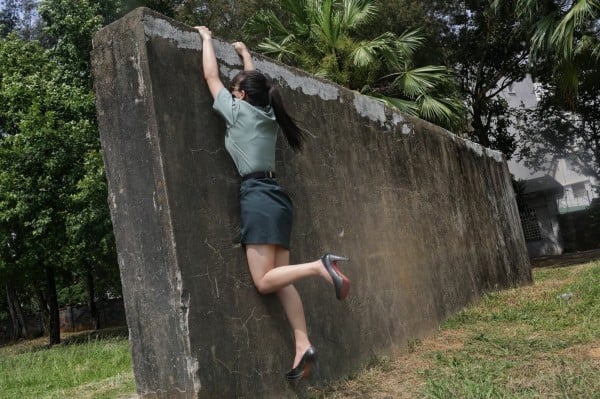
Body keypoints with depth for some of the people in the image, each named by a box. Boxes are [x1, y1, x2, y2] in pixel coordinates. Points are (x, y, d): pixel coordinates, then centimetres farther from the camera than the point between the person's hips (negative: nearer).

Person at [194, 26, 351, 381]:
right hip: (277, 196, 8)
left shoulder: (238, 111, 1)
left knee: (264, 281, -8)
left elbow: (211, 76, 11)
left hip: (258, 196, -8)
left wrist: (207, 38, 25)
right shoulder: (269, 115, 17)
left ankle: (320, 266, -26)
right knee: (281, 279, 3)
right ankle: (304, 346, -3)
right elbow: (256, 83, 37)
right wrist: (245, 53, 48)